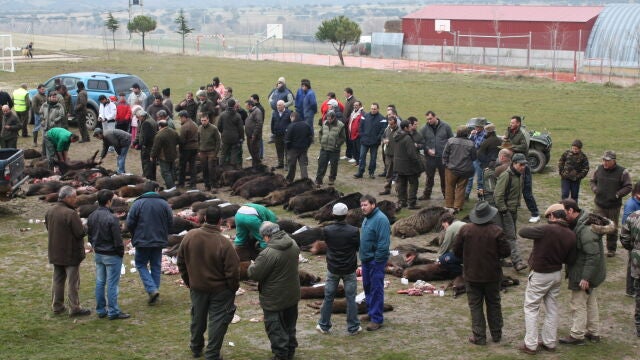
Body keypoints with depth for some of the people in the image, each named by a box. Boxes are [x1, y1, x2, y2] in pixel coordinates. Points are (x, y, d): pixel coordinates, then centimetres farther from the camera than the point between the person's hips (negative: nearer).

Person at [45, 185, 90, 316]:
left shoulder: (49, 211, 3)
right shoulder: (70, 214, -23)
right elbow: (80, 233, -22)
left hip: (55, 253, 7)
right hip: (71, 253, -7)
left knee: (57, 280, 16)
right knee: (73, 282, 1)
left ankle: (57, 306, 23)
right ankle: (75, 308, 6)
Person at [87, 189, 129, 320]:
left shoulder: (91, 217, 3)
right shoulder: (111, 218, -22)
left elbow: (89, 234, 12)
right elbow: (117, 239, -19)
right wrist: (121, 252, -4)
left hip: (98, 254, 8)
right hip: (111, 255, -8)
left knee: (100, 282, 14)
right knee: (112, 284, -1)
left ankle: (101, 310, 20)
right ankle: (113, 312, 4)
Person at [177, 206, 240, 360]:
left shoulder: (189, 236, -12)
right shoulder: (224, 243, -25)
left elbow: (181, 262, 1)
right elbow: (233, 271, -20)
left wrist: (188, 281, 15)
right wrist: (234, 288, -1)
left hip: (197, 287, 4)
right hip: (220, 289, -4)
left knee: (198, 318, 22)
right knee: (217, 321, 9)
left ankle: (196, 348, 39)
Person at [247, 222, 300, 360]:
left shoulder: (269, 253, -29)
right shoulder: (293, 244, -3)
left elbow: (254, 274, -21)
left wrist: (251, 267, -1)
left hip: (274, 299, -8)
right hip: (292, 295, 8)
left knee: (275, 328, 7)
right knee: (290, 325, 22)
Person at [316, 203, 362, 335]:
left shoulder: (326, 230, -13)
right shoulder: (353, 231, -18)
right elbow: (357, 247, -2)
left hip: (332, 269, 2)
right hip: (349, 270, -1)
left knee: (328, 297, 13)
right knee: (351, 298, 8)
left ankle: (324, 326, 22)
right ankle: (353, 328, 13)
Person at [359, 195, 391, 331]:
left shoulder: (380, 219, -19)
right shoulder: (367, 218, 12)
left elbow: (383, 243, -22)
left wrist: (377, 260, -21)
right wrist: (363, 256, 15)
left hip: (376, 260, -9)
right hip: (366, 259, 9)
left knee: (376, 289, -4)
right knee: (368, 287, 18)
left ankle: (377, 319, 0)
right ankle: (371, 312, 31)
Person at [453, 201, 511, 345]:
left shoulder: (465, 230, -10)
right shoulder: (496, 231, -13)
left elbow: (456, 250, -3)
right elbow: (505, 252, -10)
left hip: (472, 274, 0)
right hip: (492, 275, 1)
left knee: (475, 306, 8)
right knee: (493, 304, 16)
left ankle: (479, 336, 9)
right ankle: (496, 334, 25)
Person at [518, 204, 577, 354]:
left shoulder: (546, 230, -26)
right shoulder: (571, 236, -7)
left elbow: (522, 232, -20)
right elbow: (570, 260, 0)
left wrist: (534, 228, -2)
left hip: (540, 275, -6)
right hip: (557, 274, 6)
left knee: (531, 308, 6)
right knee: (552, 308, 17)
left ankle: (530, 345, 7)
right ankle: (549, 343, 26)